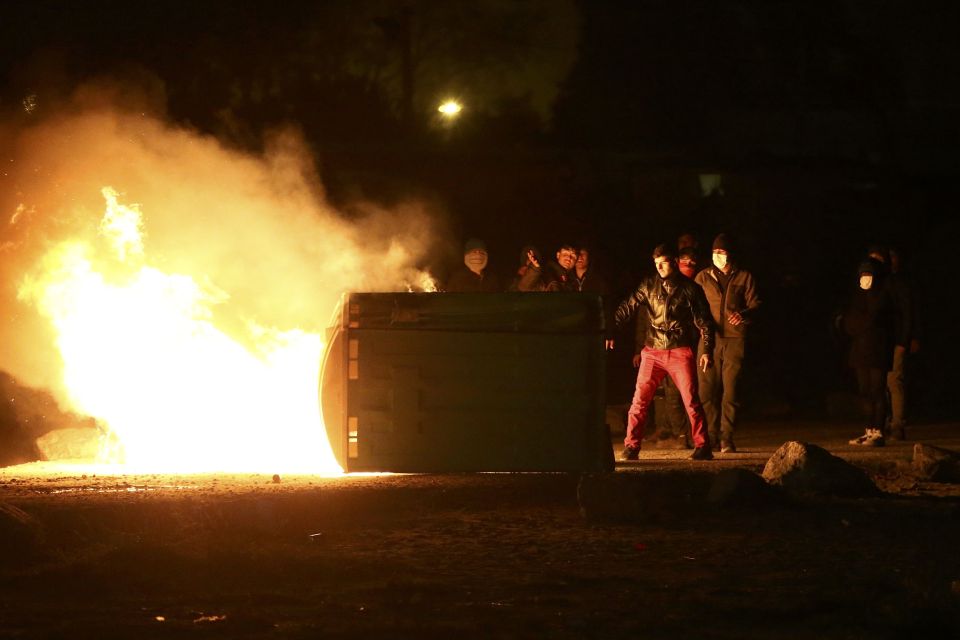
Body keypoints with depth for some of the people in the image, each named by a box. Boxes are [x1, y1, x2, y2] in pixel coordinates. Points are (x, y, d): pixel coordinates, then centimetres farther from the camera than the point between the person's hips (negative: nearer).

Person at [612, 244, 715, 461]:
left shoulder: (690, 289, 2)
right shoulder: (649, 286, 6)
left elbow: (704, 322, 4)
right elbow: (628, 308, 1)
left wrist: (707, 351, -4)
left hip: (681, 351, -2)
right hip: (653, 351, 2)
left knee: (691, 400, -4)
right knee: (640, 400, -4)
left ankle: (702, 447, 3)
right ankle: (631, 446, 2)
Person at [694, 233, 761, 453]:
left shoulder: (744, 277, 10)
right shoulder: (704, 277, 13)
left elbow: (755, 303, 7)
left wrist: (744, 315, -14)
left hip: (734, 338, -1)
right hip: (709, 338, 1)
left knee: (730, 391, -4)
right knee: (707, 390, -3)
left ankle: (727, 438, 1)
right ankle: (710, 436, 4)